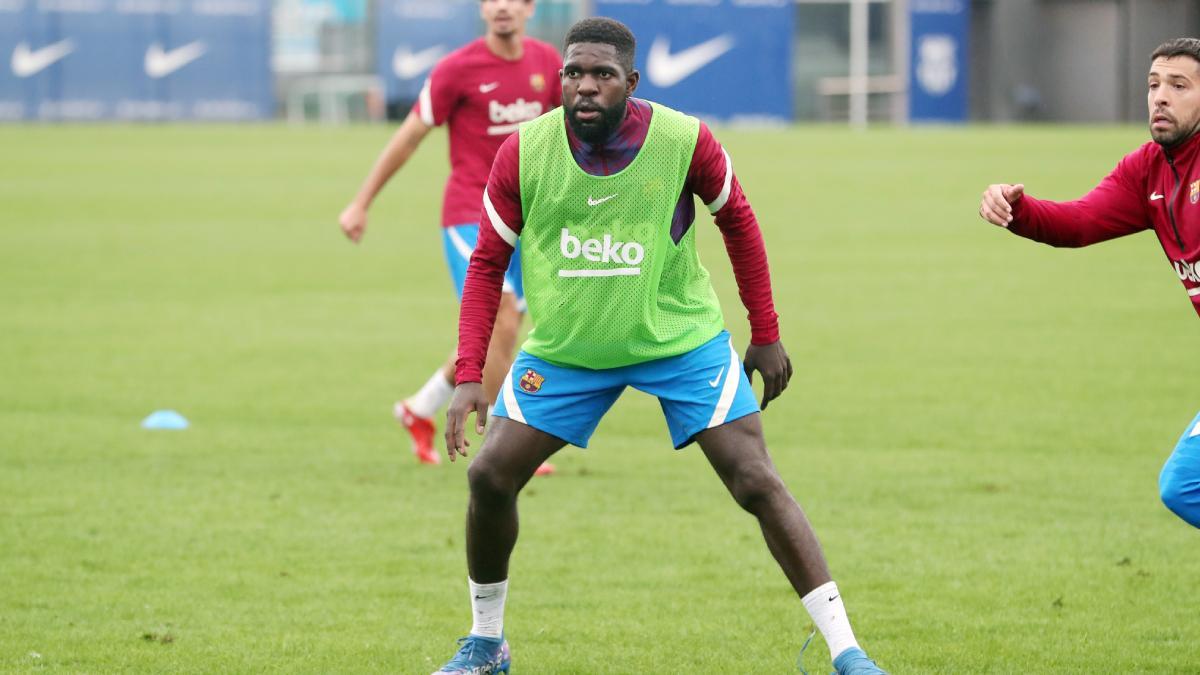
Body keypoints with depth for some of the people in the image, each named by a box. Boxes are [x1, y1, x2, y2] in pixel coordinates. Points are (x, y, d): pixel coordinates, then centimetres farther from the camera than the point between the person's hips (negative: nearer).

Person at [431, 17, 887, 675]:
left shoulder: (685, 141, -17)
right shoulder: (523, 153, -15)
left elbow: (738, 224, 1)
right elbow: (487, 263, -5)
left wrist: (766, 335, 3)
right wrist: (468, 376, -13)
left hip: (682, 341, -2)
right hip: (563, 348, 2)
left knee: (757, 483, -11)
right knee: (490, 476, -6)